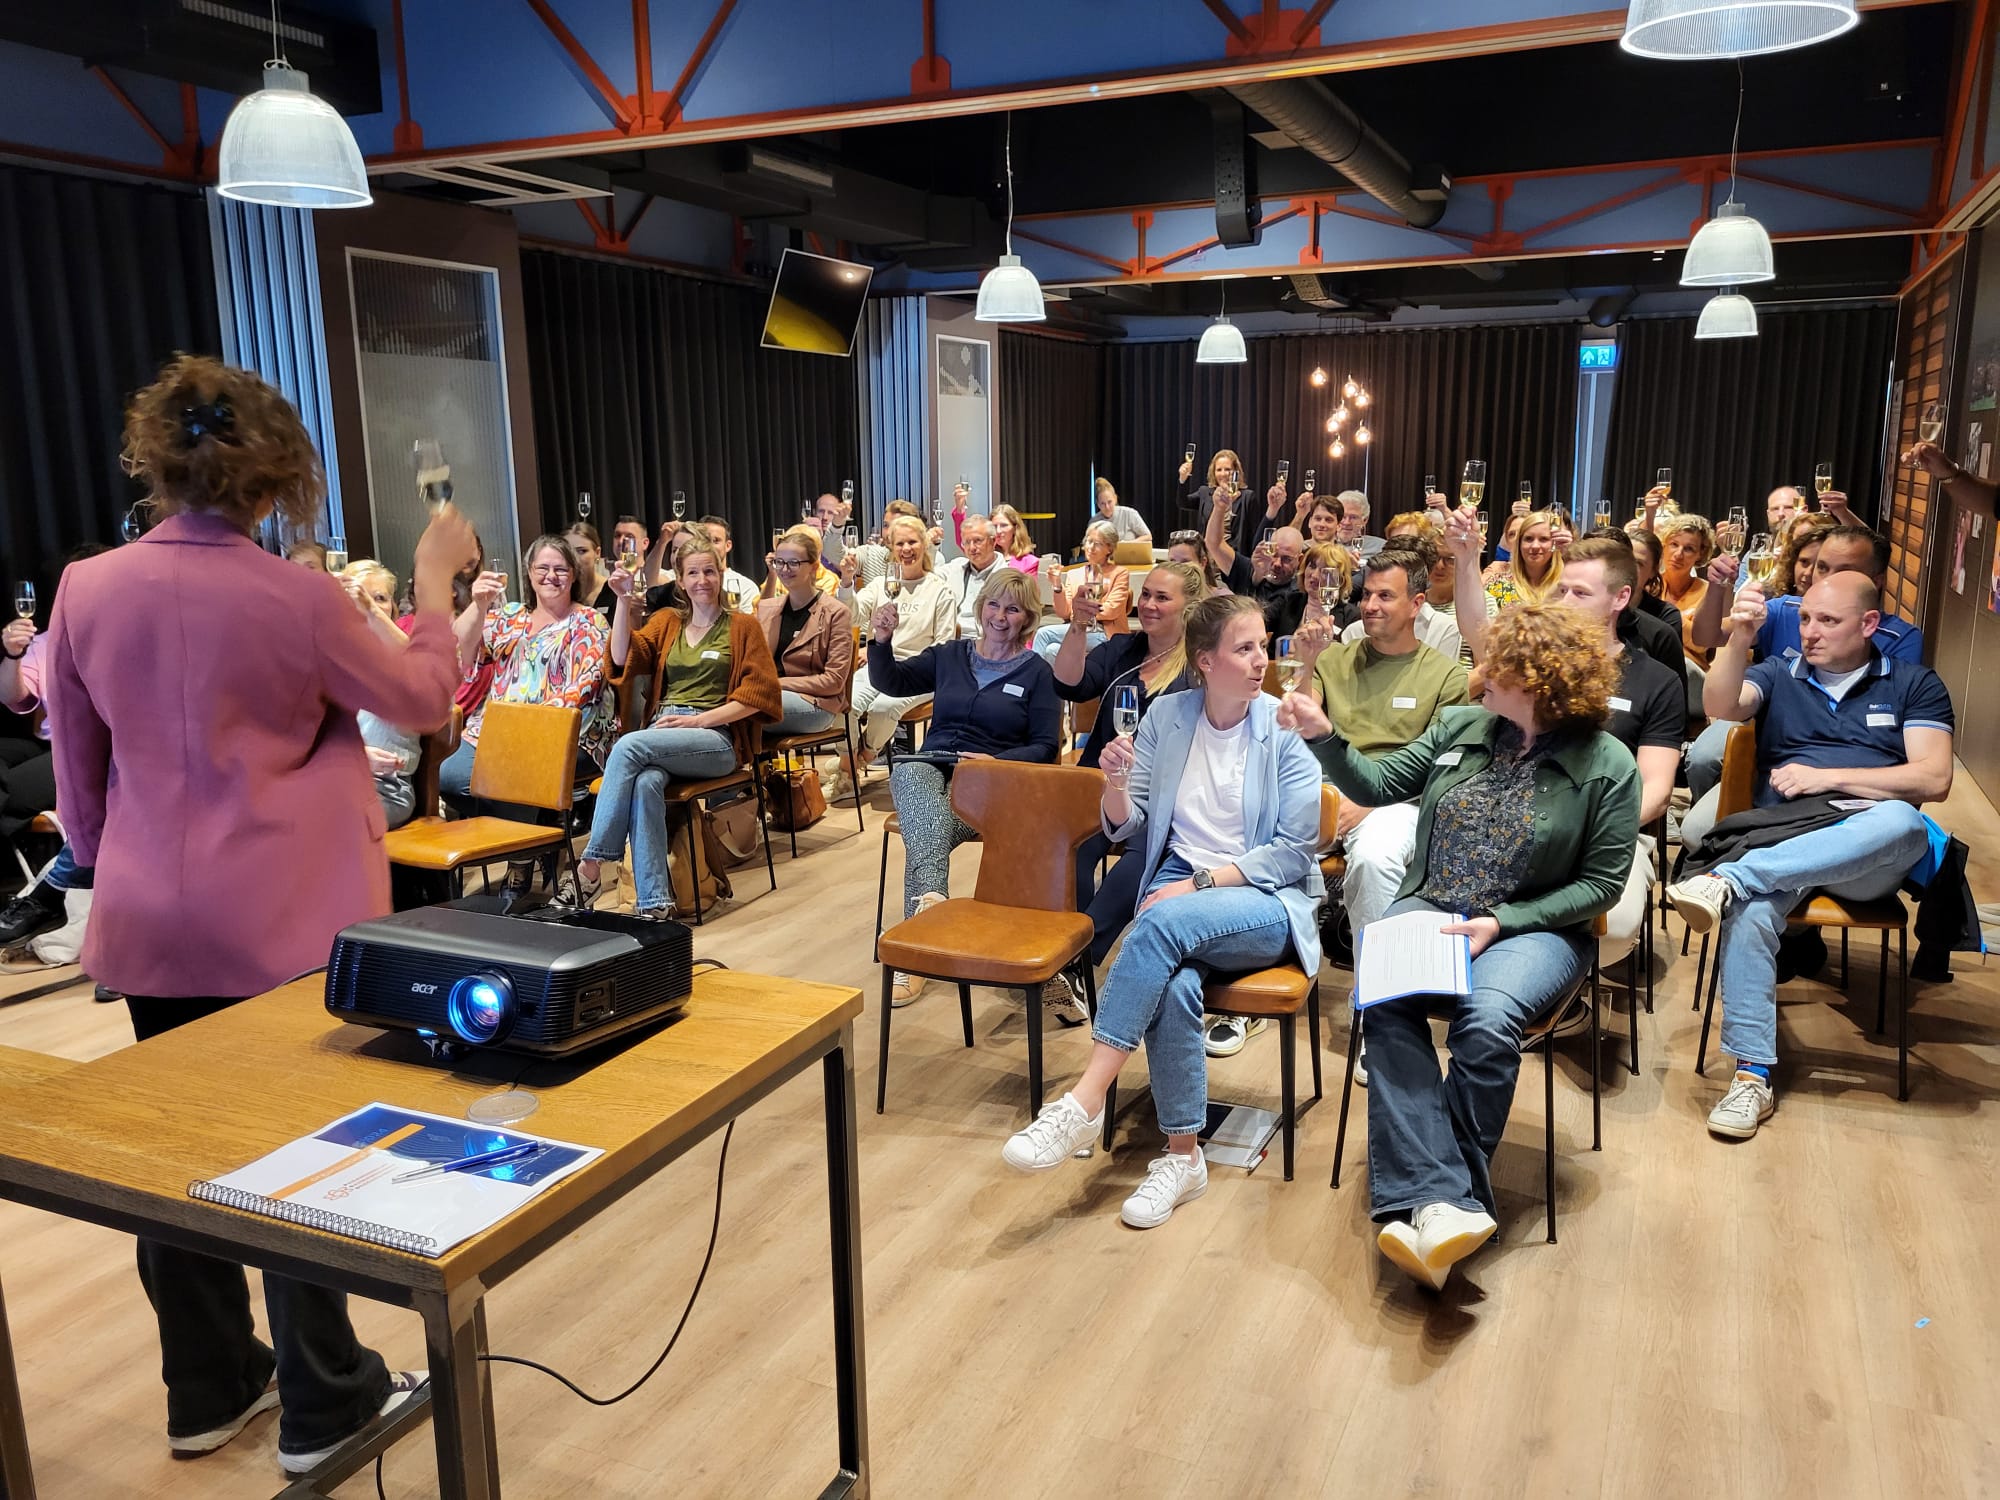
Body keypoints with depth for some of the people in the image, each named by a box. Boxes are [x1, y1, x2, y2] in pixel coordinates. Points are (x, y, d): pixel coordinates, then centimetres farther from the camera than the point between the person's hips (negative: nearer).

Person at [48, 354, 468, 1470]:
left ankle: (209, 1391, 33)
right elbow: (424, 698, -1)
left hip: (151, 921, 5)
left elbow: (78, 776, 6)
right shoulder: (297, 599, -16)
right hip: (287, 921, -4)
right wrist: (436, 580, 10)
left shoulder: (86, 591, -3)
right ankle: (324, 1407, 21)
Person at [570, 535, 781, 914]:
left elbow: (759, 693, 0)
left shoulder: (743, 626, 11)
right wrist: (624, 600, -4)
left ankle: (591, 866, -28)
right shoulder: (665, 621, 22)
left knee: (629, 745, -31)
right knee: (645, 782, -34)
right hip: (661, 733, 3)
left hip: (716, 738, -3)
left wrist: (698, 719, -10)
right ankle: (653, 903, -36)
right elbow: (623, 657, 6)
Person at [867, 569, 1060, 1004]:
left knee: (925, 831, -33)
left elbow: (1046, 747, 3)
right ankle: (932, 898, -52)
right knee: (907, 771, -36)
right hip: (931, 768, 3)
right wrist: (881, 641, -6)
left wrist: (996, 762, -14)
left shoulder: (1036, 672, 8)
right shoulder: (949, 655, 18)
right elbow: (890, 681, 14)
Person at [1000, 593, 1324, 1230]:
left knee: (1165, 921, -35)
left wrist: (1200, 882, -16)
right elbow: (1129, 831, 9)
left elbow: (1294, 852, -6)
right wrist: (1117, 784, -14)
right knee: (1172, 985, -32)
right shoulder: (1167, 717, 6)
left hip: (1268, 901, -2)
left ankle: (1083, 1101, -32)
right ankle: (1183, 1156, -16)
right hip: (1177, 885, 3)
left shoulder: (1286, 728, -4)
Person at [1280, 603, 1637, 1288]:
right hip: (1425, 910, 3)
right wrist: (1323, 735, -1)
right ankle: (1443, 1201, -37)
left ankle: (1419, 1201, -22)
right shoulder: (1459, 727, 8)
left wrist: (1500, 922, -14)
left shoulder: (1607, 764, -4)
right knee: (1387, 1004, -29)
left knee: (1487, 1019, -35)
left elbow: (1602, 884, -4)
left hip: (1531, 928, -3)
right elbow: (1378, 785, 15)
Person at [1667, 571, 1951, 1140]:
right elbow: (1720, 706, -5)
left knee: (1904, 821, -39)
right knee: (1748, 912, -34)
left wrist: (1828, 777, -5)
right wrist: (1739, 640, -22)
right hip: (1783, 842, 1)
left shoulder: (1914, 684, 16)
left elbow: (1934, 779, 2)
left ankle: (1729, 877, -41)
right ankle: (1753, 1076, -29)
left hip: (1870, 857, 0)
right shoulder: (1779, 675, 18)